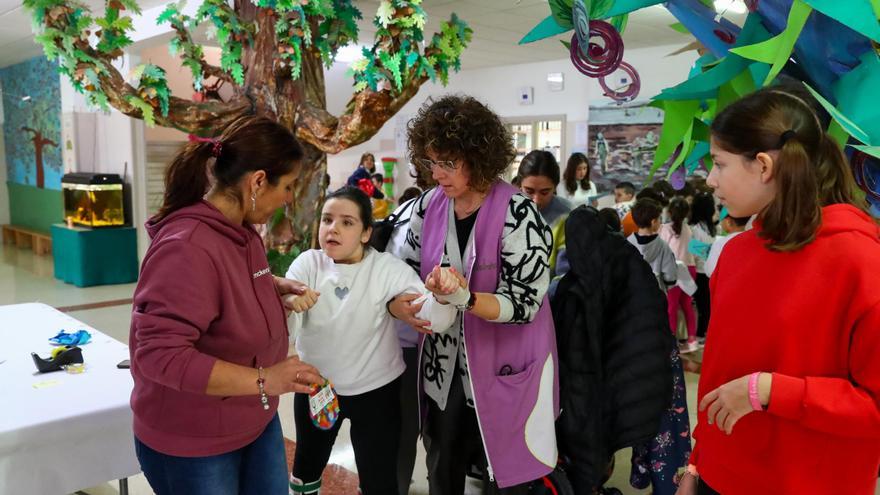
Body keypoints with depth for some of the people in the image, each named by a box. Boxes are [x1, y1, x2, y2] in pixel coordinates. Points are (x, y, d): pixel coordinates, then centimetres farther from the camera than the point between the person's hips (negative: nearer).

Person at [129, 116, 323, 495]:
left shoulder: (242, 232, 0)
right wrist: (263, 380, -33)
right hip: (191, 444, -8)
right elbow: (160, 355, -32)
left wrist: (277, 287, 1)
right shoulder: (187, 247, -30)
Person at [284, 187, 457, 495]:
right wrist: (288, 301, -45)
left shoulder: (388, 268, -16)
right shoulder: (308, 263, -10)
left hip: (376, 389, -2)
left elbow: (436, 322, -25)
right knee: (308, 464, 24)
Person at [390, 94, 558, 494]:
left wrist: (465, 299, -36)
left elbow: (523, 304, -20)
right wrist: (397, 304, -16)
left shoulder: (518, 215, -20)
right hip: (444, 367, 5)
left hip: (503, 371, -5)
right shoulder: (429, 206, -4)